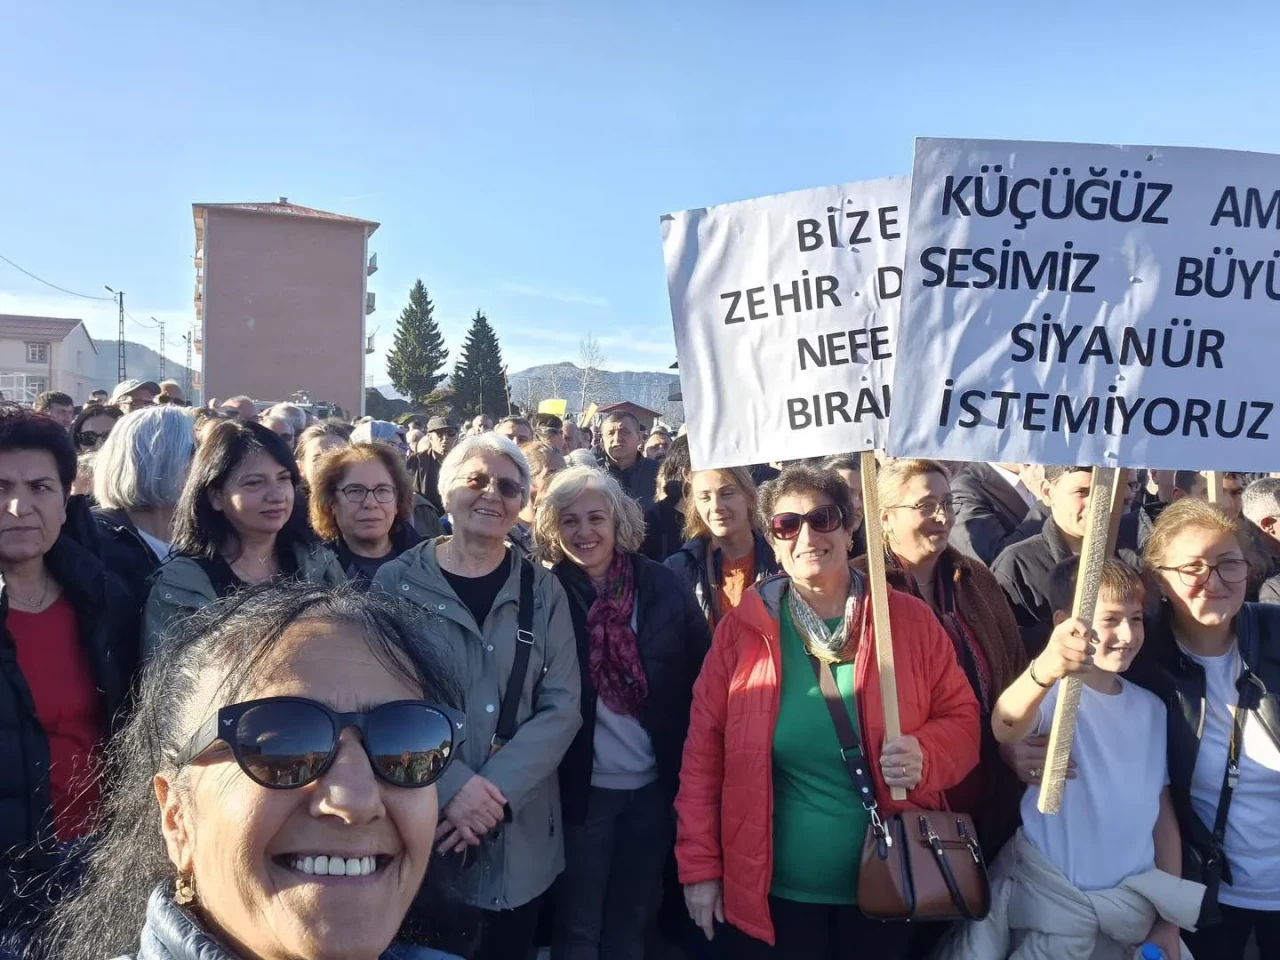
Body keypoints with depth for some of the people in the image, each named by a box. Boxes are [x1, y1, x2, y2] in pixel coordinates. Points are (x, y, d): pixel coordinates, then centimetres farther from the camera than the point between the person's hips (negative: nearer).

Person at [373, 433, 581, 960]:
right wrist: (451, 786, -18)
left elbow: (561, 706, -3)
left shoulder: (542, 590, 3)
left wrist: (495, 791, -15)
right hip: (418, 829, -2)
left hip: (519, 840, 2)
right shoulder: (396, 582, -3)